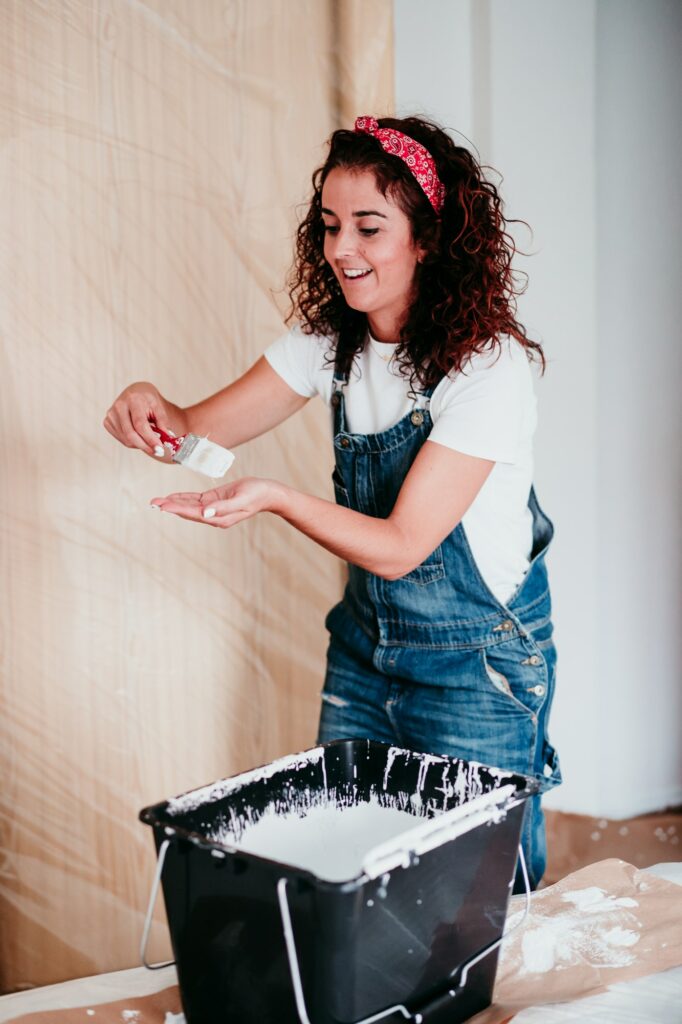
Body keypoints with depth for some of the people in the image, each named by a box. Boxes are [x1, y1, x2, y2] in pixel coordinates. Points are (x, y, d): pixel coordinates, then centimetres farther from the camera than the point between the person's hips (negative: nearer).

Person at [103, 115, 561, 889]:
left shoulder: (487, 365, -22)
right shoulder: (330, 340, -2)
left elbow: (401, 546, -23)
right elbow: (208, 430, -1)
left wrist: (276, 498, -37)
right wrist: (154, 408, -23)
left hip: (478, 662, -6)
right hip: (364, 645, 6)